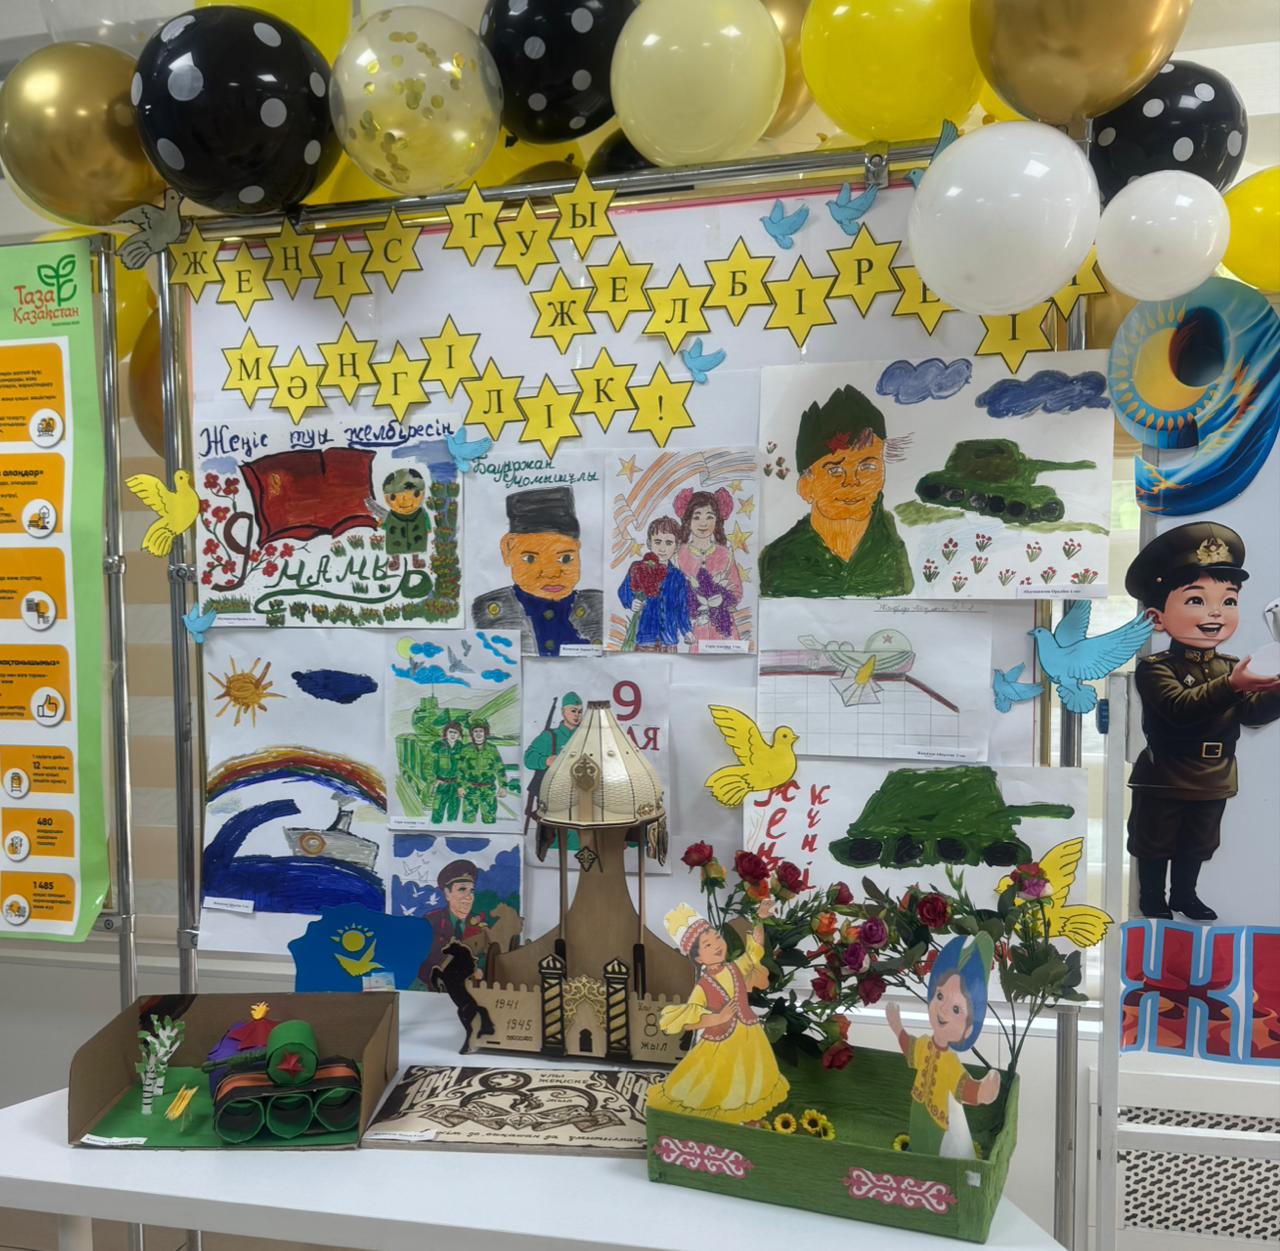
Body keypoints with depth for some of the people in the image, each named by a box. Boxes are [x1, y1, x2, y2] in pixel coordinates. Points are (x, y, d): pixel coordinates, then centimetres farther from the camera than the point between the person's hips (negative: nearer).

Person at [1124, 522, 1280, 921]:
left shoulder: (1231, 668, 3)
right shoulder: (1156, 668, -18)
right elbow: (1179, 707, -32)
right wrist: (1229, 686, -42)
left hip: (1213, 782, 6)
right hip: (1164, 780, -6)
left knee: (1196, 845, 20)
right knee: (1155, 846, 10)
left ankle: (1185, 894, 38)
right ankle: (1153, 899, 26)